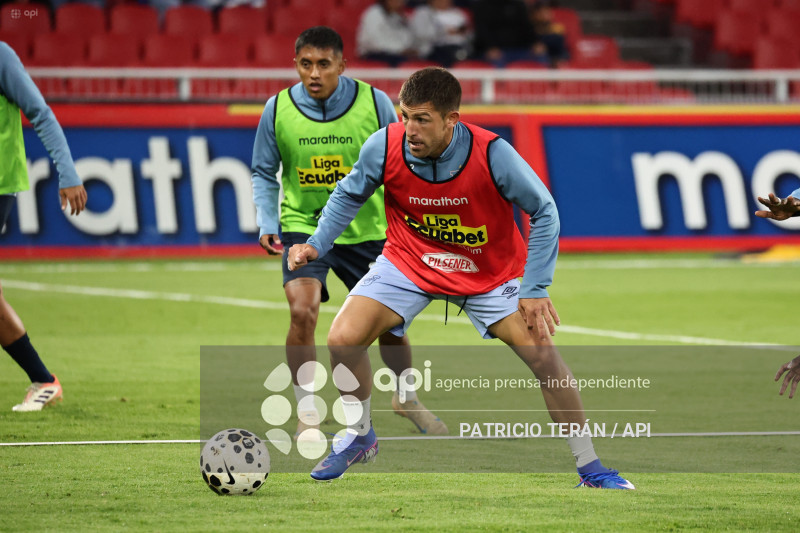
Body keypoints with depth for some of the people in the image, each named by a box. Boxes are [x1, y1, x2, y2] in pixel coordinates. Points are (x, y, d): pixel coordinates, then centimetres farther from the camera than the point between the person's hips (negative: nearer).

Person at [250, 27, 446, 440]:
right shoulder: (278, 109, -9)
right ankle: (307, 416, -9)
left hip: (367, 230, 1)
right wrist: (267, 224, -8)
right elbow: (264, 173, 5)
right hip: (303, 225, -1)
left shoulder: (374, 103, -11)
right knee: (302, 311, -23)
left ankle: (407, 398, 40)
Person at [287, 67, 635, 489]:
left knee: (545, 357, -13)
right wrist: (317, 244, -14)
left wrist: (535, 289, -18)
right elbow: (350, 195, -1)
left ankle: (590, 468, 3)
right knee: (343, 339, -15)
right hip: (408, 264, 2)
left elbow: (543, 210, -14)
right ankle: (358, 437, 13)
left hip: (490, 272, -1)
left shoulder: (492, 154, -29)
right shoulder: (384, 147, -23)